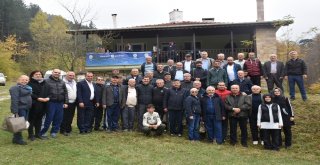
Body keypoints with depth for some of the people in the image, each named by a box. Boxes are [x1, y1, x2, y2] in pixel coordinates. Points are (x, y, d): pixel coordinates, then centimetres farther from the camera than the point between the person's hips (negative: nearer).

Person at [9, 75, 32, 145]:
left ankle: (16, 138, 26)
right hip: (20, 108, -9)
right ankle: (17, 139, 10)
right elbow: (14, 100, -18)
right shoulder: (16, 88, -12)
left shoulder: (26, 87, 16)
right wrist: (15, 112, -22)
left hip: (26, 108, 9)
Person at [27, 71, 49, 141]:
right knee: (31, 120, 0)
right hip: (33, 105, -6)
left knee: (39, 120, 12)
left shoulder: (44, 83, 18)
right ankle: (31, 135, 8)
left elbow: (48, 92, 15)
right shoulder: (30, 84, -3)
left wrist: (48, 97, -5)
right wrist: (38, 98, -20)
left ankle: (37, 134, 22)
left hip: (43, 105, 6)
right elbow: (30, 93, -13)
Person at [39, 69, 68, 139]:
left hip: (60, 103, 5)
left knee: (59, 119, 7)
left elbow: (65, 93, 13)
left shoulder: (62, 82, 13)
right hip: (51, 103, -5)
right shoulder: (47, 81, -2)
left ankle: (54, 132, 21)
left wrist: (66, 102, 7)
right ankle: (42, 133, 10)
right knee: (49, 119, -3)